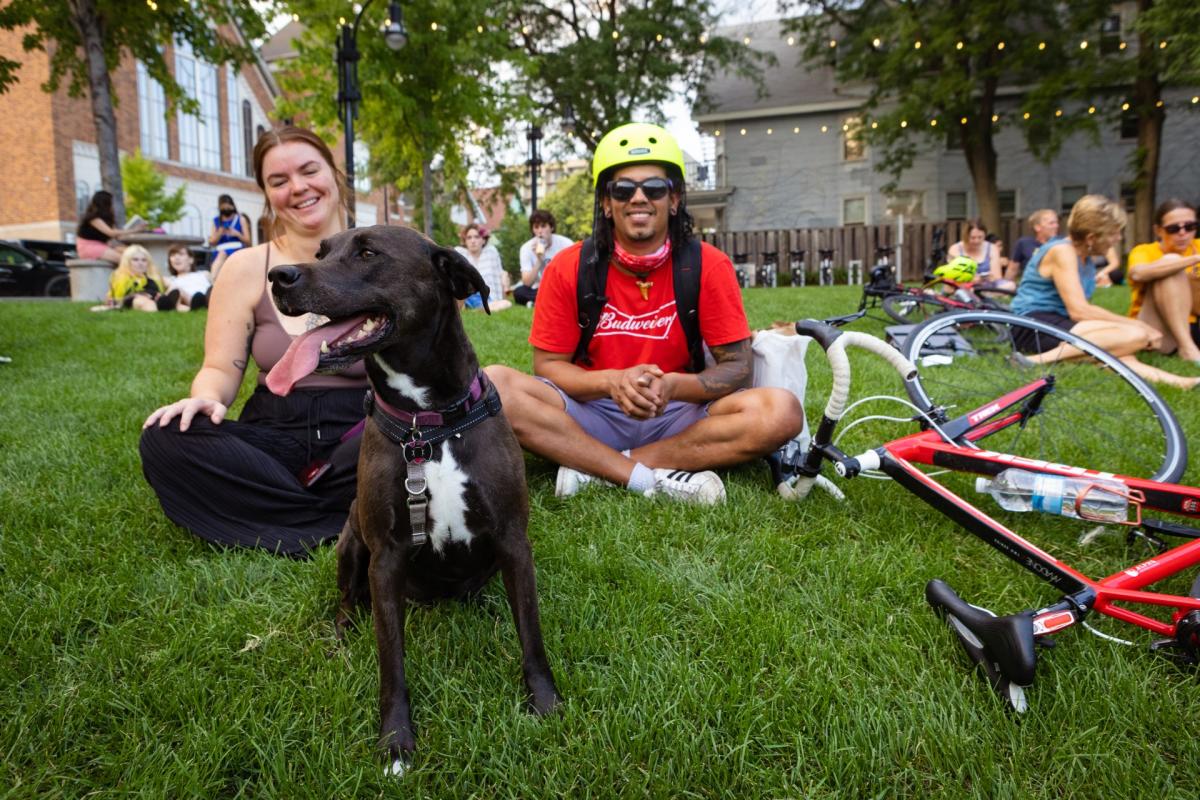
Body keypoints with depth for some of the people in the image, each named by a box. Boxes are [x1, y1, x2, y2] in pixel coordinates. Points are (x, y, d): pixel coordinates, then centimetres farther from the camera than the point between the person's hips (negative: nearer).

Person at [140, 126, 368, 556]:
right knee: (167, 438, -24)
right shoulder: (246, 268, 6)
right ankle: (342, 525, -21)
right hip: (274, 436, 3)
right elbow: (220, 370, 4)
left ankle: (282, 515, -14)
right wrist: (206, 399, -20)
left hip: (359, 437, -2)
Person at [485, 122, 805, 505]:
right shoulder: (568, 268, -5)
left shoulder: (709, 266, -6)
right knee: (495, 385, -26)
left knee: (782, 411, -26)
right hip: (592, 415, 0)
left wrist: (671, 386, -25)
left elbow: (737, 368, -5)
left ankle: (593, 469, -23)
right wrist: (613, 381, -23)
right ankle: (657, 479, -25)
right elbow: (547, 365, -3)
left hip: (676, 418, 1)